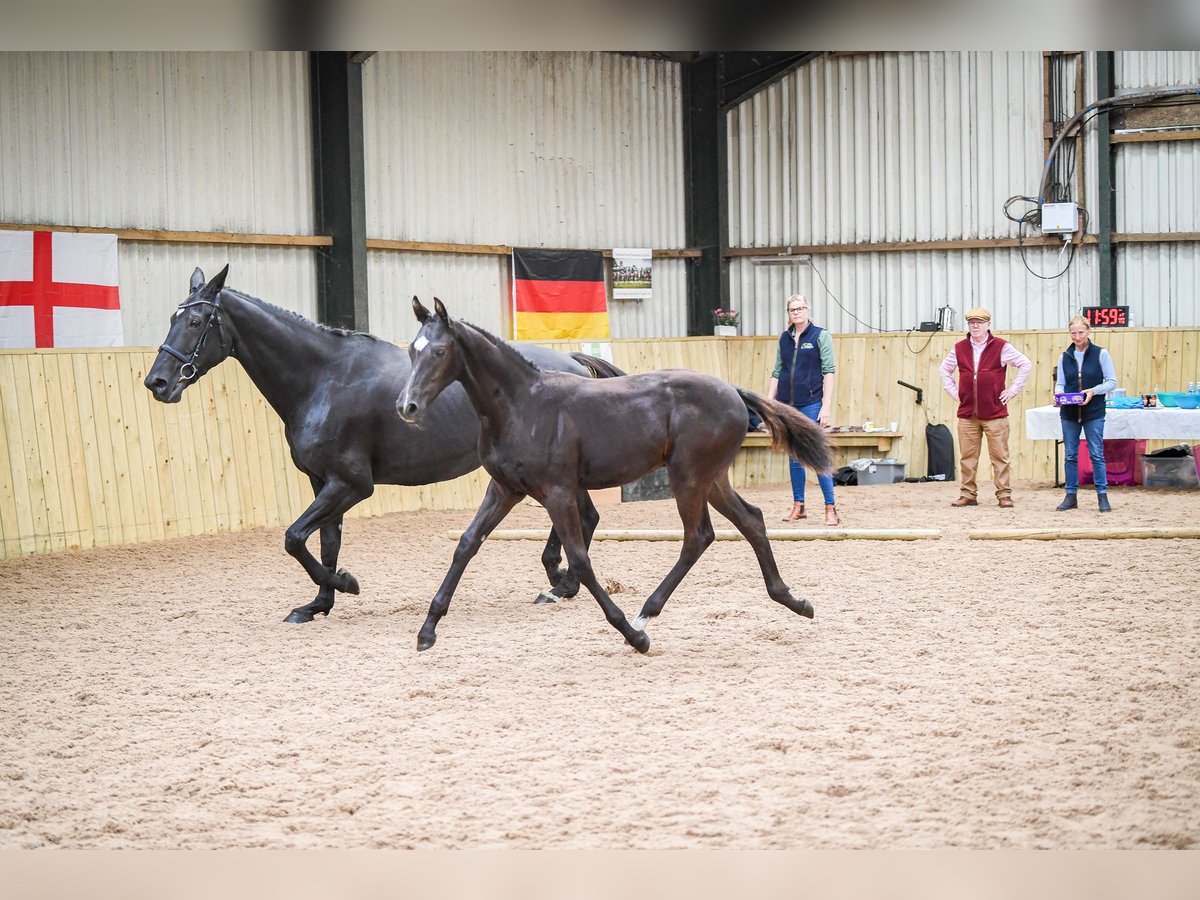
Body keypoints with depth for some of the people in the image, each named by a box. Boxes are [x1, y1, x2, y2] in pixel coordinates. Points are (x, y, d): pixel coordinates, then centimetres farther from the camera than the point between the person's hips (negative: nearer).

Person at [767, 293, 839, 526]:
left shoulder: (820, 336, -2)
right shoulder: (784, 338, 11)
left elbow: (828, 372, -6)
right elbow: (776, 373, 15)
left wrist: (826, 407, -14)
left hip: (811, 404, -5)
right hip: (787, 405, 5)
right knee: (794, 457, 9)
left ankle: (831, 508, -6)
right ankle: (798, 507, 16)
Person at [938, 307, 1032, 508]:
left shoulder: (1001, 347, -1)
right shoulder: (959, 349, 10)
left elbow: (1025, 364, 3)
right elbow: (944, 369, 25)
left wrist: (1013, 390, -1)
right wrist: (953, 391, 14)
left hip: (995, 413, -3)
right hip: (967, 413, 3)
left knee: (999, 456, -2)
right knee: (967, 457, 4)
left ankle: (1004, 495, 3)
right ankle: (968, 495, 10)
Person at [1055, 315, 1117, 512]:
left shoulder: (1100, 354, -2)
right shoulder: (1065, 357, 8)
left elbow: (1112, 381, -2)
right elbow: (1060, 383, 11)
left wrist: (1093, 391, -18)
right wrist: (1059, 394, -12)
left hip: (1094, 413, -3)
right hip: (1069, 413, 3)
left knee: (1097, 454, -3)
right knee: (1070, 455, 6)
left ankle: (1102, 496, 2)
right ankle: (1071, 496, 13)